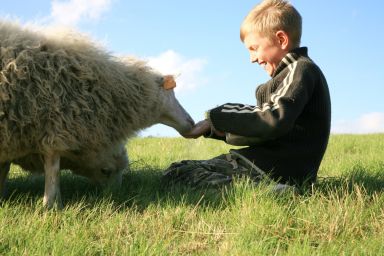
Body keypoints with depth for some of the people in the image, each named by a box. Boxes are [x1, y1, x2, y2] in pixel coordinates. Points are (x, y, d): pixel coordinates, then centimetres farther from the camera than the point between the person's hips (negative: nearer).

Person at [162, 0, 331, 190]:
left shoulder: (300, 69, -8)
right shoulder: (292, 73, 24)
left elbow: (275, 120, -23)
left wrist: (215, 119, -15)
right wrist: (214, 128, 11)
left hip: (276, 171, -11)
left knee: (176, 174, -17)